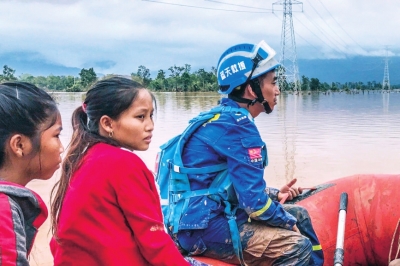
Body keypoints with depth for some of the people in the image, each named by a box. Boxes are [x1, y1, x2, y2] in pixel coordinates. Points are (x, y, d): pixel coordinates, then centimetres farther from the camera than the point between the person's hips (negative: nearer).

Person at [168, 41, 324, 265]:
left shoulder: (225, 118, 11)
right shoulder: (238, 126, -19)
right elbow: (254, 201, -21)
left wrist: (274, 194, 11)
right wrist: (288, 222, -5)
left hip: (207, 215, 10)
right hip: (203, 228, -10)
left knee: (299, 215, 14)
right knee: (299, 246, -17)